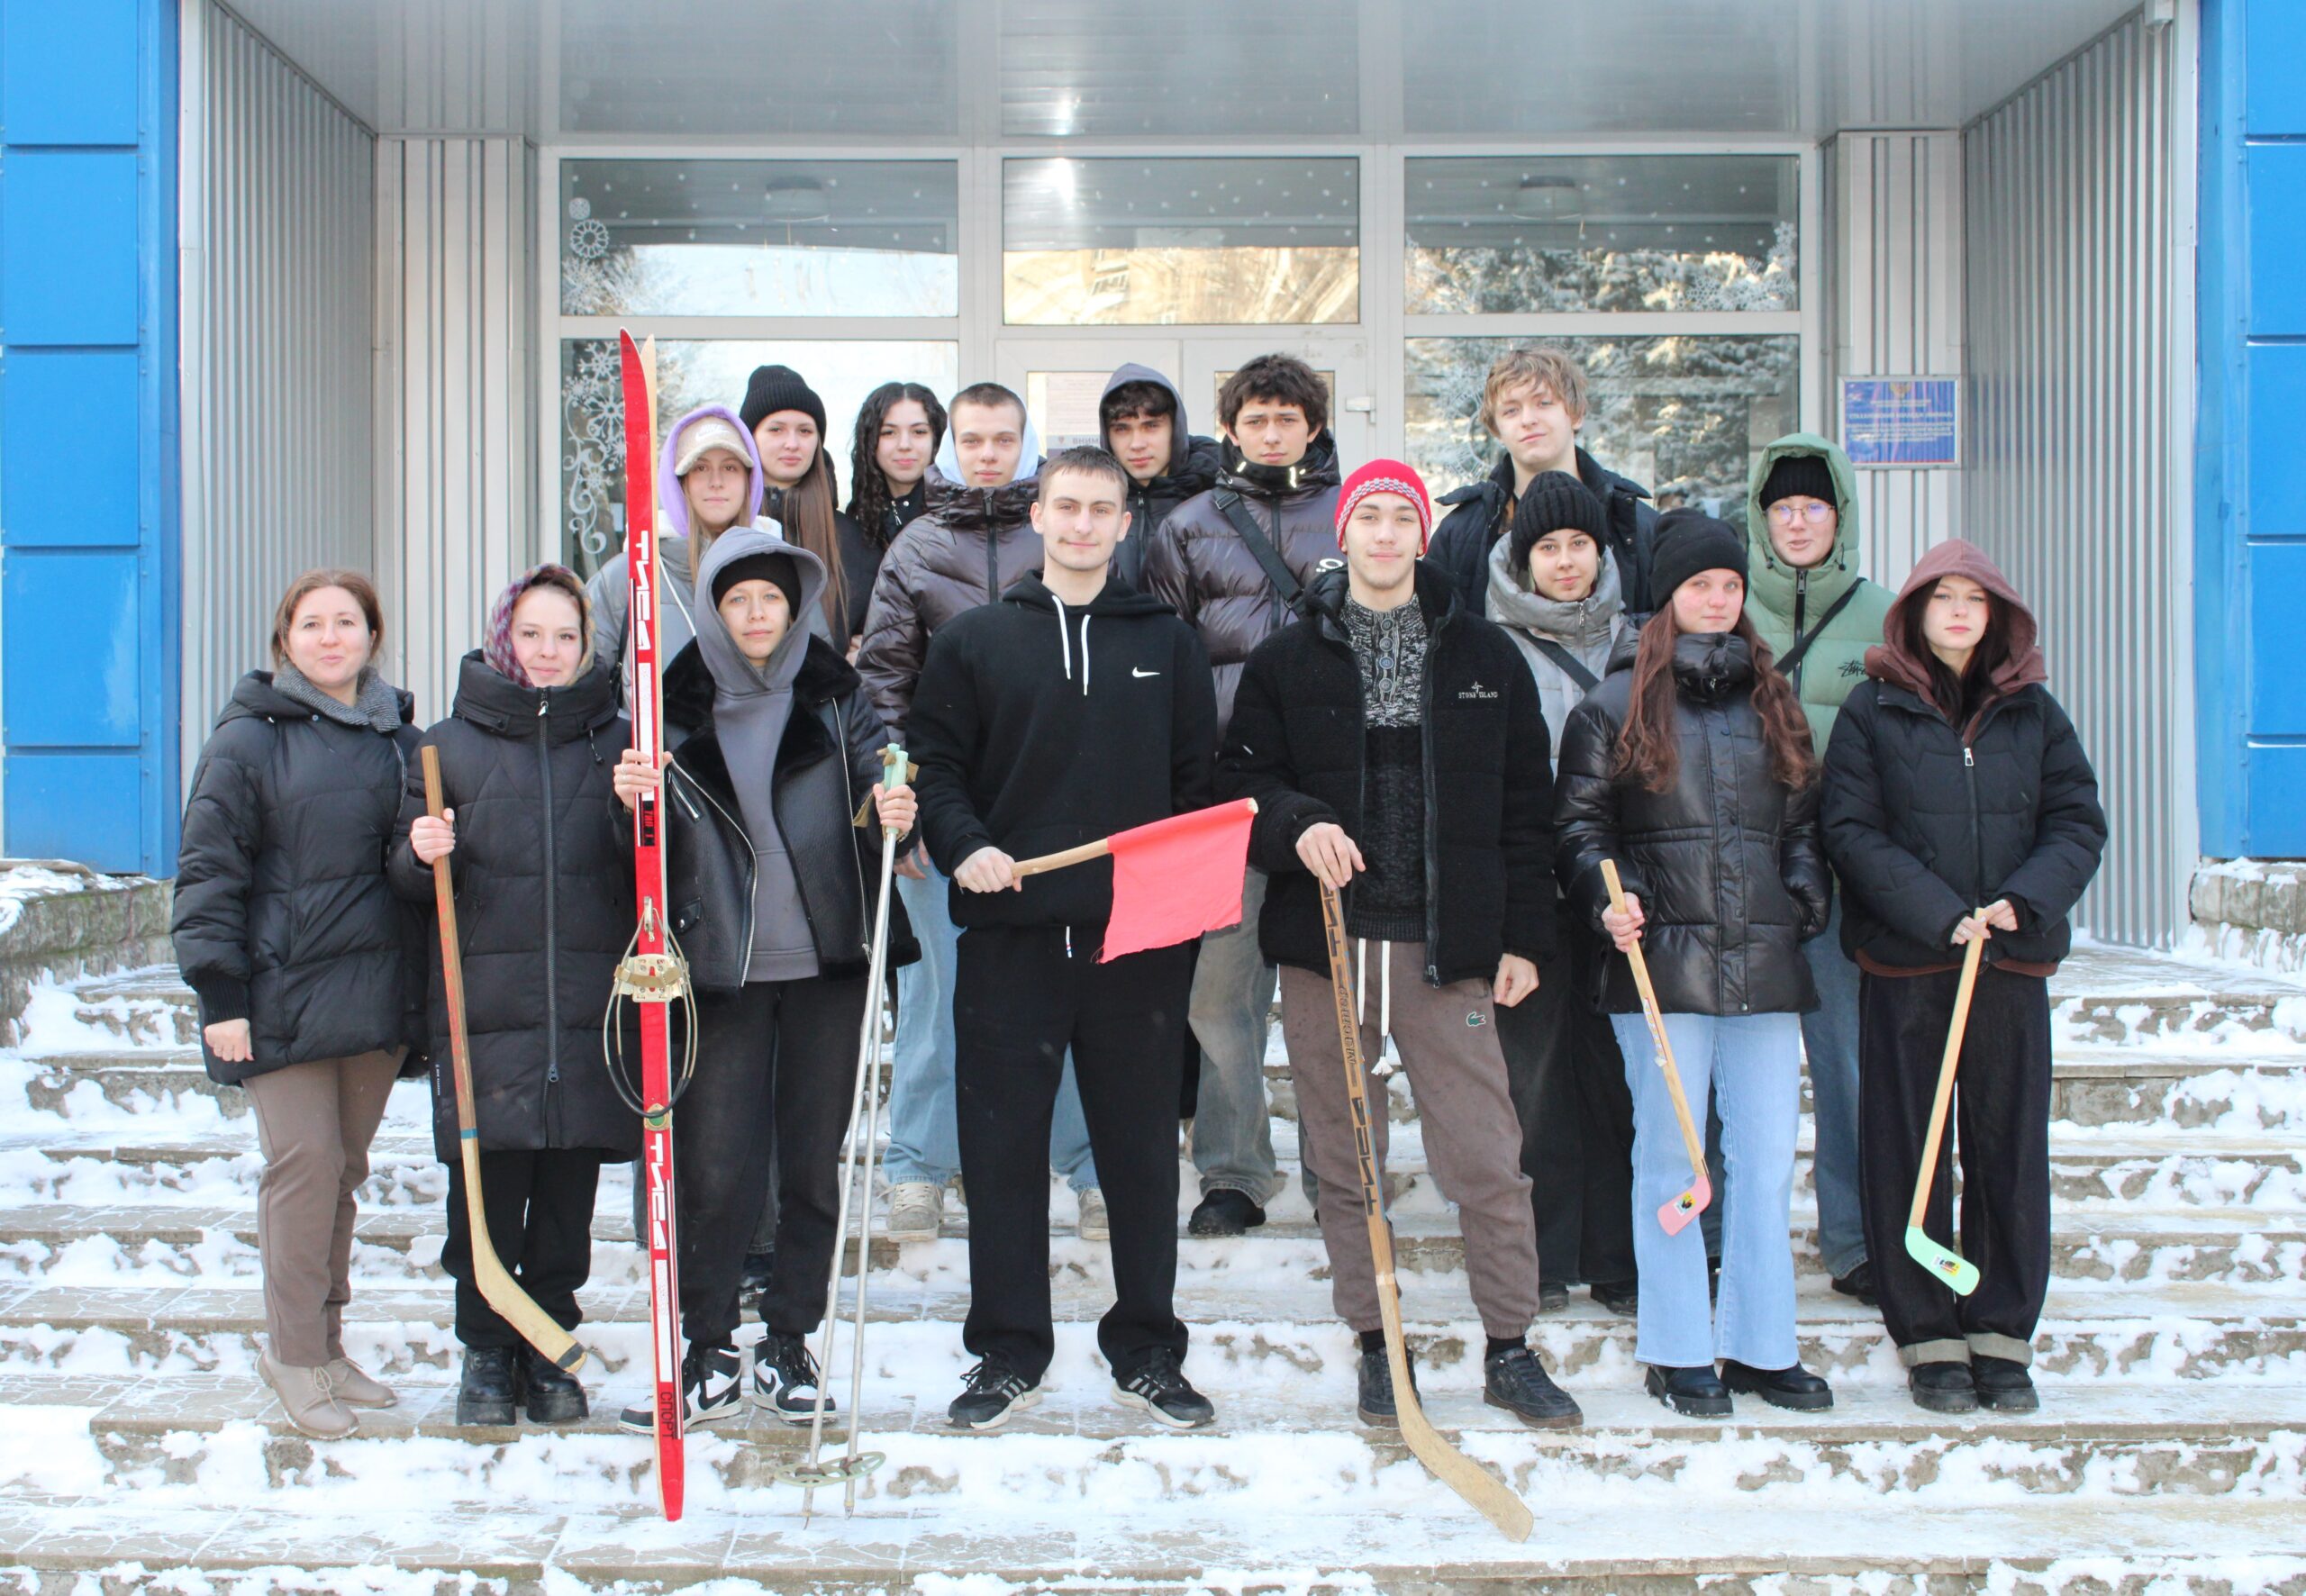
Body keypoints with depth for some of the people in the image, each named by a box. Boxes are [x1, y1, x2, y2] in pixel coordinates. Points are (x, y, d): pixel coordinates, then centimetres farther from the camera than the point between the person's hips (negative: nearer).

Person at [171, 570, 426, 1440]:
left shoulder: (402, 739, 12)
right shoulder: (248, 739, -2)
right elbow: (207, 869, -5)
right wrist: (219, 993, -10)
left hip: (378, 997, 5)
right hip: (285, 992, -5)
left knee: (346, 1166, 10)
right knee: (304, 1162, -8)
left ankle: (326, 1344, 20)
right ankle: (293, 1353, 4)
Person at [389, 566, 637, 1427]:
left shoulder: (616, 741, 10)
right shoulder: (449, 744, 8)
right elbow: (411, 886, 11)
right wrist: (422, 856, -11)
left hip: (589, 1004, 1)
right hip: (484, 1007, -1)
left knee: (568, 1193, 6)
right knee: (487, 1187, 1)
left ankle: (550, 1351, 21)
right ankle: (487, 1352, 18)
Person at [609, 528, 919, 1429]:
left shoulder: (835, 694, 6)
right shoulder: (677, 706, 5)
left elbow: (882, 793, 2)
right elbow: (659, 846, 5)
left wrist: (895, 811, -20)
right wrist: (634, 803, -16)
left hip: (827, 959, 1)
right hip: (723, 965, 0)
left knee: (814, 1160, 6)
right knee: (714, 1168, -2)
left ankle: (788, 1346, 20)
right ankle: (709, 1357, 12)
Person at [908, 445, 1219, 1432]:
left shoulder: (1168, 644, 12)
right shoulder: (975, 640, 9)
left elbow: (1200, 782, 11)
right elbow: (935, 765, 6)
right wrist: (963, 845, -12)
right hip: (1010, 931, 0)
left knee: (1142, 1145, 6)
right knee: (1002, 1146, 3)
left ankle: (1146, 1352, 19)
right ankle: (1009, 1354, 16)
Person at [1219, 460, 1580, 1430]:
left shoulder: (1485, 657, 8)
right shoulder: (1286, 661, 8)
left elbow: (1524, 805, 9)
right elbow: (1244, 786, 7)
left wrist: (1522, 938, 4)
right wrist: (1296, 826, -15)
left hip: (1447, 947, -1)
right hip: (1323, 943, 1)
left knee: (1489, 1159, -3)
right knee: (1343, 1160, 7)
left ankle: (1510, 1351, 12)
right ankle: (1375, 1347, 20)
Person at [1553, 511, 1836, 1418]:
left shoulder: (1772, 702, 16)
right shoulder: (1615, 704, 3)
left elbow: (1802, 823, 20)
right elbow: (1578, 824, 1)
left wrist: (1808, 899, 4)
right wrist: (1607, 899, -15)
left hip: (1765, 965, 4)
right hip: (1662, 965, -4)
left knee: (1768, 1161, 6)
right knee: (1670, 1159, 2)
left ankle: (1760, 1345, 17)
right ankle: (1679, 1353, 12)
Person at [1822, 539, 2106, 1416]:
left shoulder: (2033, 711, 10)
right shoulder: (1871, 710, 2)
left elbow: (2078, 824, 5)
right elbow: (1853, 833, -6)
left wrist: (2024, 900, -13)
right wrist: (1940, 914, -16)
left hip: (2012, 962, 2)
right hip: (1904, 963, -2)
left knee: (2010, 1143, 5)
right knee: (1906, 1147, 1)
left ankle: (2001, 1335, 15)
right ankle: (1928, 1338, 11)